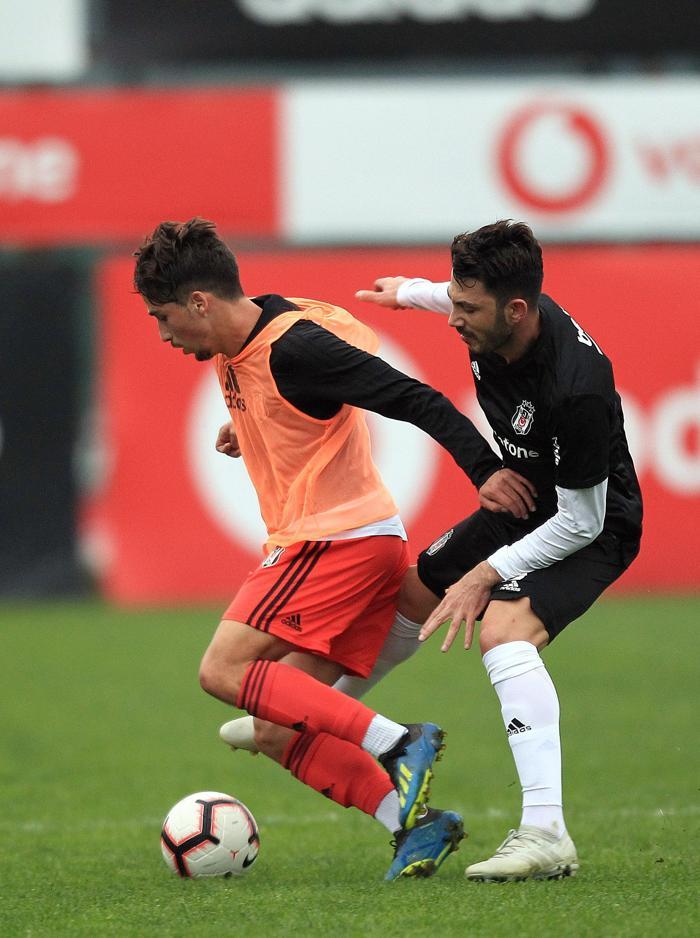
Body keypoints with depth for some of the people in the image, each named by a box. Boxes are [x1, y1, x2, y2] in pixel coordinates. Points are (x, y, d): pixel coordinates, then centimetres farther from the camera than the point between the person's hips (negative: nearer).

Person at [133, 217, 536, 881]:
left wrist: (483, 470, -26)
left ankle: (399, 744, -21)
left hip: (340, 538, -10)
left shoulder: (294, 346, -17)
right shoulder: (236, 347, 12)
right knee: (280, 727, 3)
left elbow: (412, 399, -20)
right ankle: (410, 819, -6)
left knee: (225, 671, -16)